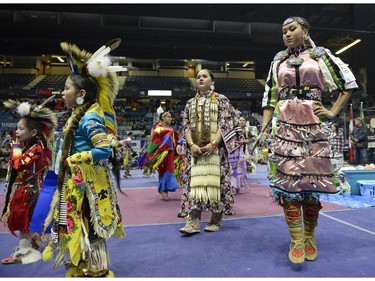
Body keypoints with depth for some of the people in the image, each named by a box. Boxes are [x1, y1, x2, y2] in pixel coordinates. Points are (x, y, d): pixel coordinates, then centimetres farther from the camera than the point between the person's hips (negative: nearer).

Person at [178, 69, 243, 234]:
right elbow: (186, 125, 10)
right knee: (194, 182, -4)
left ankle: (216, 220, 11)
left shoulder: (221, 100, 4)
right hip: (195, 149, 3)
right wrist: (191, 144, -7)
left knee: (215, 181, -3)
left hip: (215, 148, -3)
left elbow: (225, 124, -4)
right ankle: (193, 222, -5)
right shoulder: (190, 103, 16)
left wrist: (213, 144, -15)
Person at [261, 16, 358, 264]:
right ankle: (296, 241, -2)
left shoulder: (320, 55, 11)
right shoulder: (278, 61, 16)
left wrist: (333, 111, 3)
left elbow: (348, 82, 13)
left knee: (312, 179, 0)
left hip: (313, 124, -1)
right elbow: (269, 96, 14)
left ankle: (310, 237, 16)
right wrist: (264, 126, 3)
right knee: (288, 179, -8)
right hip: (285, 125, 1)